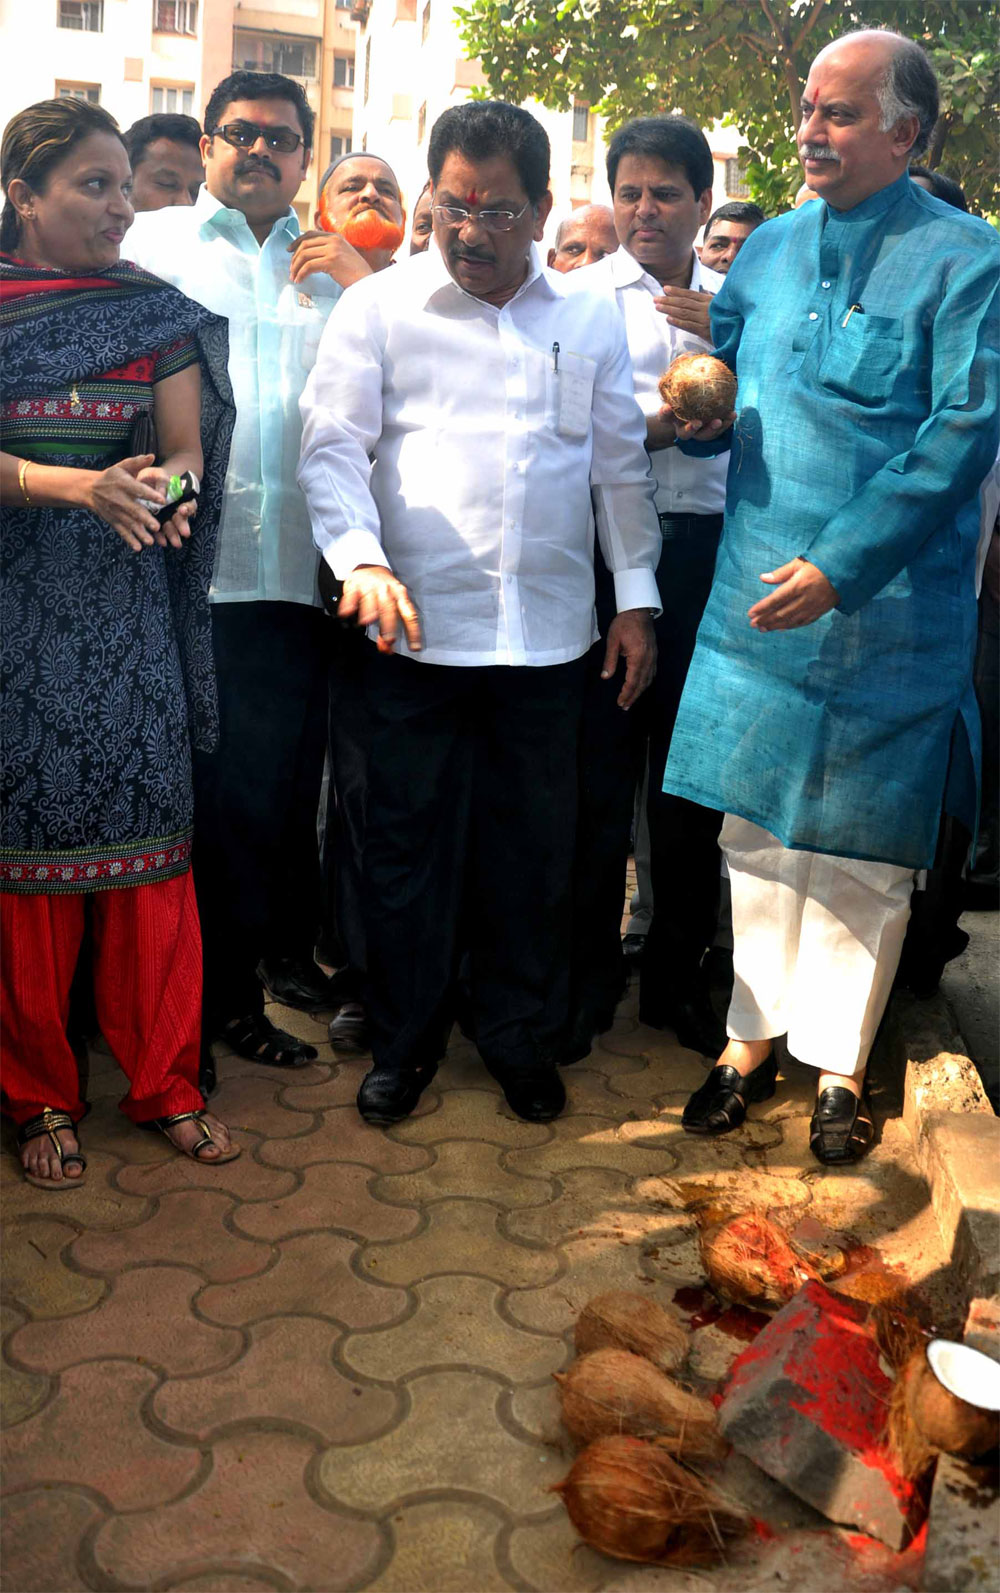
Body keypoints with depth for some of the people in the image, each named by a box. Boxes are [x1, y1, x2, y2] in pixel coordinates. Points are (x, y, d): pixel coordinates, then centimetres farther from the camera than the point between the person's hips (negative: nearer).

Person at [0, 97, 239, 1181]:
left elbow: (187, 446, 1)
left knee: (145, 834, 3)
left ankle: (164, 1082, 18)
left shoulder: (158, 313, 8)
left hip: (131, 612, 2)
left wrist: (164, 489, -22)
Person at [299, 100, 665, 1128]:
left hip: (547, 633, 2)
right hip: (417, 629, -2)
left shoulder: (589, 321, 12)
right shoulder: (379, 307, 4)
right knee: (408, 840, 5)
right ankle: (405, 1037, 23)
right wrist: (362, 556, -20)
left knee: (534, 843, 9)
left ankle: (521, 1036, 26)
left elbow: (621, 467, 15)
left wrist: (636, 597, 10)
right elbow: (333, 445, -3)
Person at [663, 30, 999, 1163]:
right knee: (757, 827, 10)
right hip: (758, 594, 5)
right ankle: (754, 1036, 25)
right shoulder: (770, 249, 11)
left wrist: (840, 567, -21)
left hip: (886, 613, -4)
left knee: (860, 850, 5)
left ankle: (838, 1063, 21)